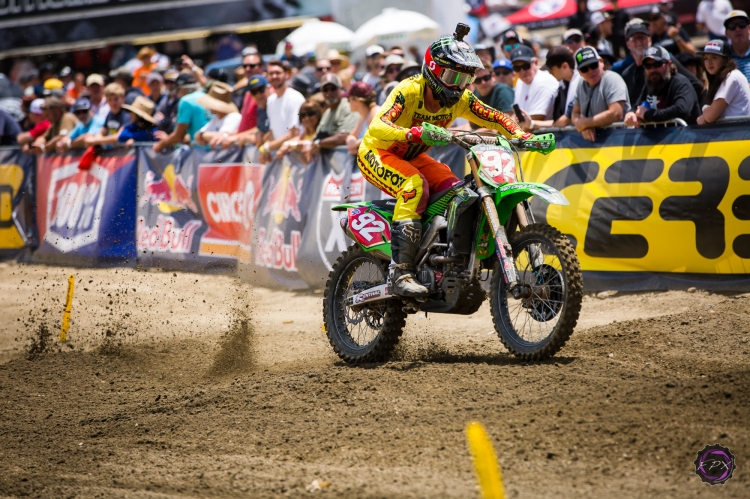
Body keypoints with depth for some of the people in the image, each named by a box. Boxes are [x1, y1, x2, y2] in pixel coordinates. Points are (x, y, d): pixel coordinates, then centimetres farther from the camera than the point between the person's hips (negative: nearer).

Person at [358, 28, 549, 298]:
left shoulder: (461, 98, -8)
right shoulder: (408, 91, -28)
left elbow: (495, 118, -5)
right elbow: (376, 127, -41)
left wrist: (521, 135, -26)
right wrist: (415, 133, -58)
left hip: (412, 156, 7)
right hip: (377, 152, -7)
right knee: (415, 186, -33)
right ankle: (399, 272, -38)